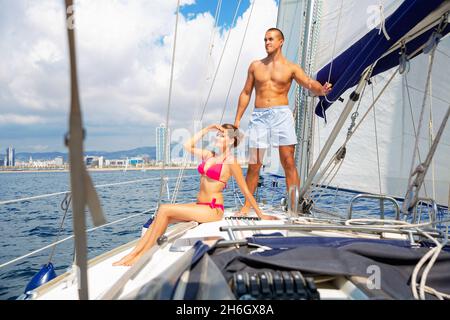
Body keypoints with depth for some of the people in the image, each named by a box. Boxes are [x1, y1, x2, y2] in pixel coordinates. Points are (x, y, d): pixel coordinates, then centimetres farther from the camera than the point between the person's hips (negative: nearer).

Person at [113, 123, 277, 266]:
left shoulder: (231, 162, -10)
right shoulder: (209, 155, 12)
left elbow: (246, 191, -6)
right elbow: (188, 146, 14)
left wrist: (260, 214, -3)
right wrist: (206, 129, 9)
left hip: (213, 209, -7)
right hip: (199, 206, 7)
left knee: (164, 210, -18)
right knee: (161, 216, -10)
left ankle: (141, 255, -10)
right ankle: (132, 254, -9)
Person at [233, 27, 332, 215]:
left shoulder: (291, 68, 7)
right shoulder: (255, 66, 15)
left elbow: (309, 84, -6)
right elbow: (246, 93, 18)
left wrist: (321, 90, -30)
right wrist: (237, 119, 13)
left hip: (281, 114, -2)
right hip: (259, 116, 2)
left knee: (288, 163, -8)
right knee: (254, 164, 2)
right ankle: (247, 205, 15)